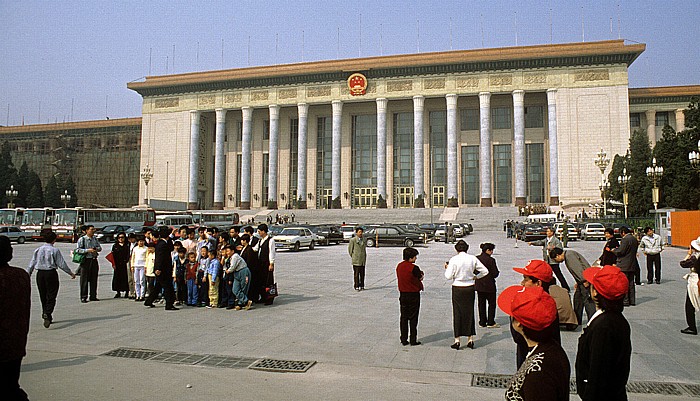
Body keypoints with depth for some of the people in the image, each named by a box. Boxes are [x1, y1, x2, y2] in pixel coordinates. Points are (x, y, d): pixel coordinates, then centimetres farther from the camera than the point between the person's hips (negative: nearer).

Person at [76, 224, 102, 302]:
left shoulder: (95, 239, 11)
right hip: (85, 260, -5)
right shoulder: (82, 239, -5)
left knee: (94, 279, 9)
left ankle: (93, 296, 18)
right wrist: (88, 250, -22)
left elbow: (100, 248, 14)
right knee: (84, 280, -1)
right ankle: (83, 297, 6)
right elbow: (78, 250, -12)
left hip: (94, 260, 5)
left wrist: (96, 249, -8)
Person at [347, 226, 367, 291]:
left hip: (363, 260, 5)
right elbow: (350, 249, 0)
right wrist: (353, 257, 3)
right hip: (356, 260, -5)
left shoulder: (363, 240, 11)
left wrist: (364, 258, 16)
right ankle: (356, 286, 2)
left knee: (362, 274, 7)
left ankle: (362, 286, 14)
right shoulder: (352, 240, -5)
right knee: (356, 273, -3)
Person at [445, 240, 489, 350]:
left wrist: (447, 268, 6)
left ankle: (457, 340, 8)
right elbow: (485, 271, 3)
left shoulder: (454, 259, -11)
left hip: (457, 288, -3)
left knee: (457, 313, 6)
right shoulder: (473, 258, -2)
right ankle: (470, 339, 18)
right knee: (469, 312, 13)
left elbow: (448, 276, -13)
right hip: (470, 288, 3)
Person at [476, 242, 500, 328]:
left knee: (481, 304, 13)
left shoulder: (476, 259, 0)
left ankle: (482, 322, 17)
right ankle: (490, 323, 13)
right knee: (492, 303, 10)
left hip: (479, 285, 5)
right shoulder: (491, 260, -16)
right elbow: (495, 274, -13)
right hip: (489, 285, -5)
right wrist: (490, 275, 7)